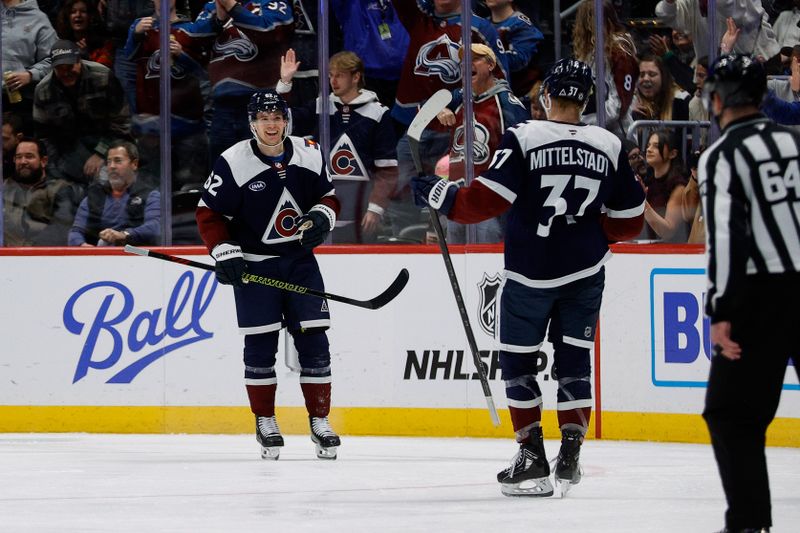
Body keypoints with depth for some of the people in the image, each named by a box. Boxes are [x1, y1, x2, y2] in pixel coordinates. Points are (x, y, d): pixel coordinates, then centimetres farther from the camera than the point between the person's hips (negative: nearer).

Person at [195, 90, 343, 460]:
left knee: (313, 339, -1)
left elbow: (329, 196, 13)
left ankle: (320, 420, 7)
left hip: (300, 260, 3)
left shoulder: (309, 155, -1)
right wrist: (224, 252, -17)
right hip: (253, 264, -3)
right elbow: (209, 214, -7)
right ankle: (265, 422, 10)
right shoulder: (233, 162, -12)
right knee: (260, 344, -2)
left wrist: (322, 216, -8)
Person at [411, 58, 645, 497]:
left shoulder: (523, 139, -12)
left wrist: (440, 196, -2)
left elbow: (486, 200, -16)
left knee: (518, 360, 9)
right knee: (573, 361, 12)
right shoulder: (610, 147, 1)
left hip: (530, 273, -3)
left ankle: (532, 459, 6)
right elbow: (628, 221, 7)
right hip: (585, 274, 3)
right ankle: (569, 456, 5)